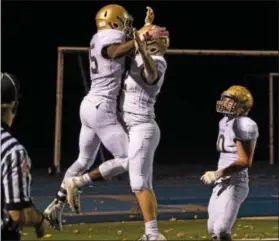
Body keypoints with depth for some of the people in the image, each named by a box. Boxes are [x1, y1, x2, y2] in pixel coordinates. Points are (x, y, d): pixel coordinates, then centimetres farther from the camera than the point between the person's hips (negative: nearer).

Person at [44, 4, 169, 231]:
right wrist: (145, 37, -41)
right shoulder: (110, 36, -12)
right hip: (101, 108, -10)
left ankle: (56, 205, 24)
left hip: (90, 106, 10)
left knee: (84, 161, 20)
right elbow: (116, 52, -36)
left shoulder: (99, 39, 16)